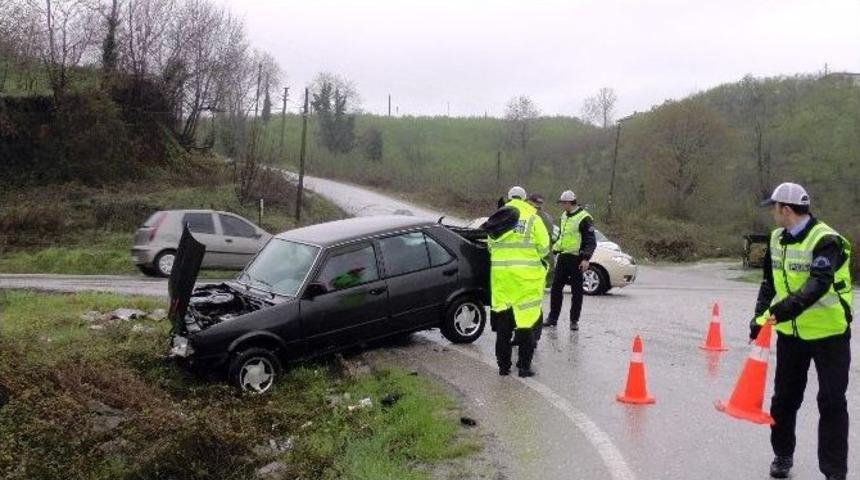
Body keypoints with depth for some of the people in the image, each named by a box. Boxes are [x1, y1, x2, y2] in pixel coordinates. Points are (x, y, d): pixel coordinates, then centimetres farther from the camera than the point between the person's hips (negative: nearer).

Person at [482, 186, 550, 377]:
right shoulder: (532, 218, -3)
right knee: (527, 318, 3)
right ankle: (524, 365, 5)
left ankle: (503, 365, 15)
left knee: (503, 317, 10)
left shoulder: (497, 220, 10)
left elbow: (490, 246, 14)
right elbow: (544, 247, -6)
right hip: (526, 275, -4)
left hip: (500, 273, 4)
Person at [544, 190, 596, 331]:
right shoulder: (564, 216, 14)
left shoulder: (584, 218, -10)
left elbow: (591, 241, -12)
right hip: (563, 258, 7)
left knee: (576, 291, 2)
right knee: (555, 288, 7)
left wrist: (586, 258, -19)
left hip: (576, 259, -7)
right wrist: (555, 249, 18)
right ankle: (552, 318, 15)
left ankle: (574, 320, 11)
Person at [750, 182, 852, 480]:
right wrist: (761, 316, 1)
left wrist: (784, 309, -47)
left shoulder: (825, 241, -20)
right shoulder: (777, 240, 4)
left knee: (831, 403, 1)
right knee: (784, 398, 14)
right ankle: (782, 455, 31)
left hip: (828, 332, -6)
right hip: (790, 332, 7)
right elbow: (770, 282, 12)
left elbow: (818, 285, -34)